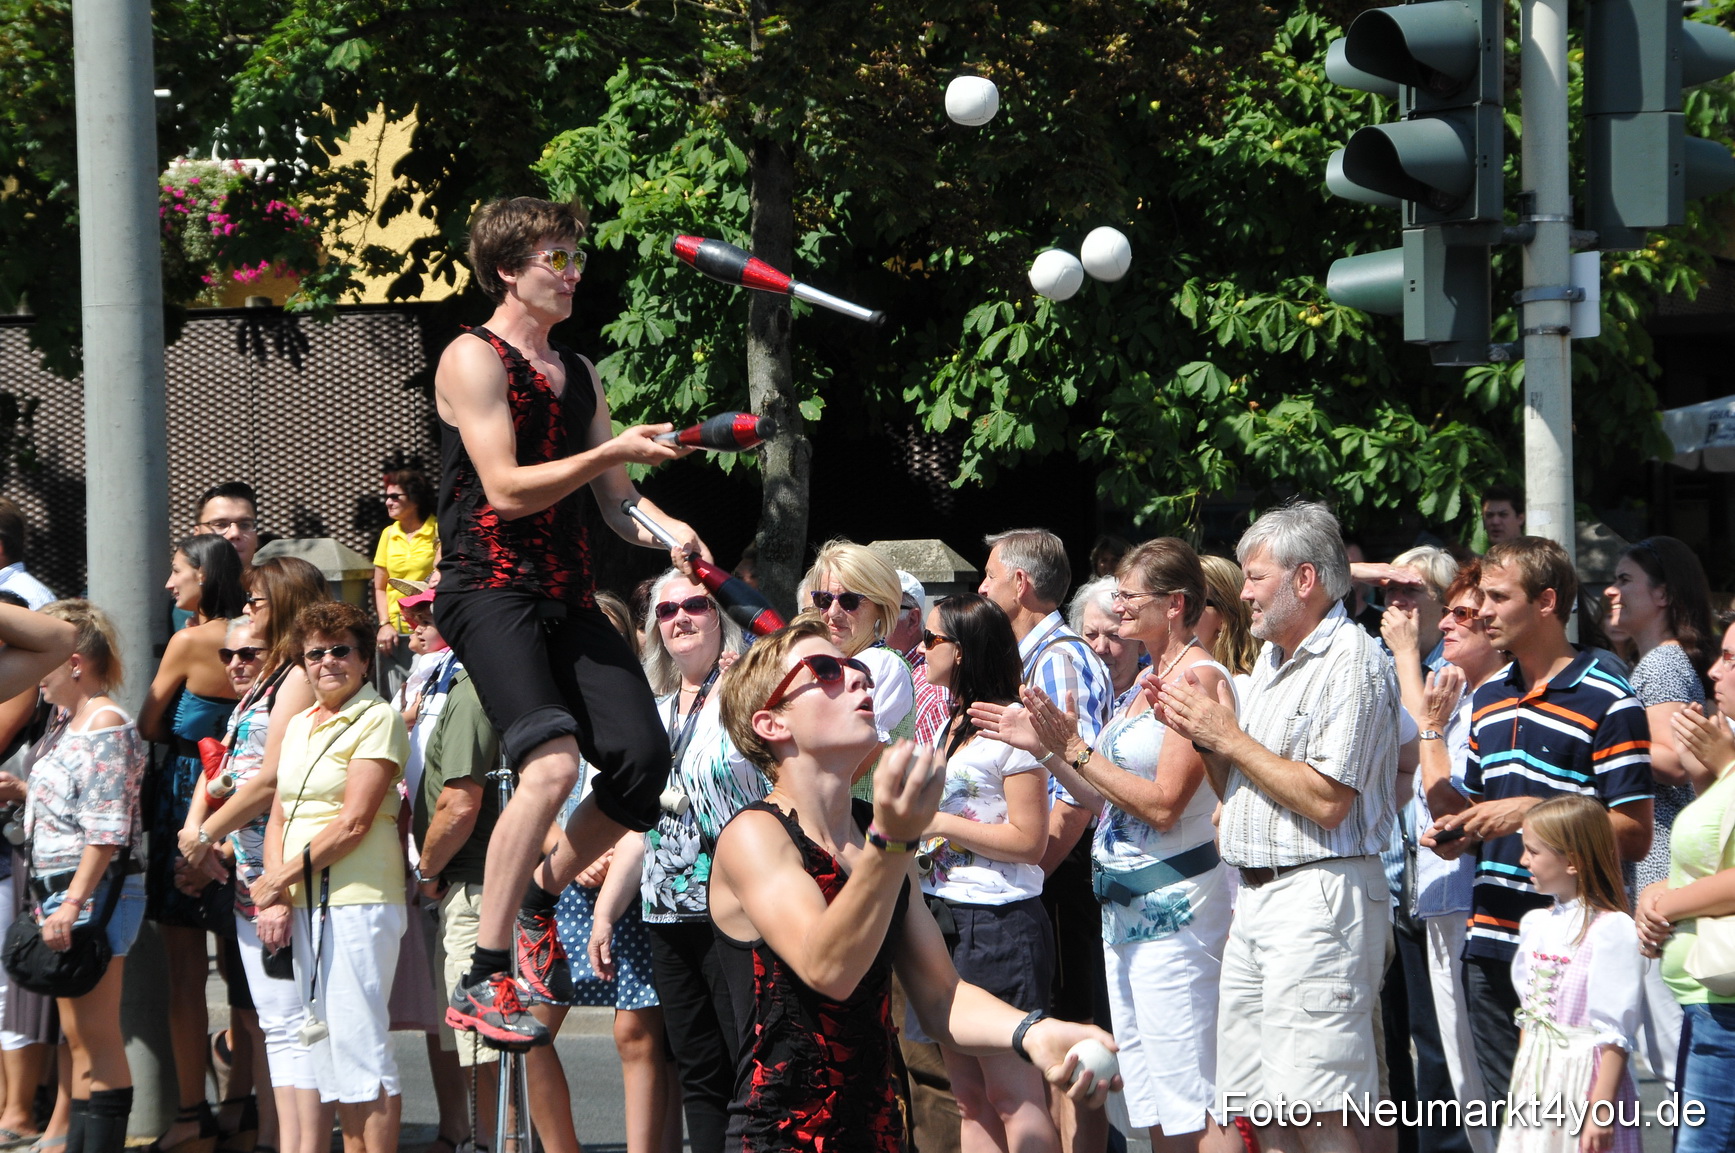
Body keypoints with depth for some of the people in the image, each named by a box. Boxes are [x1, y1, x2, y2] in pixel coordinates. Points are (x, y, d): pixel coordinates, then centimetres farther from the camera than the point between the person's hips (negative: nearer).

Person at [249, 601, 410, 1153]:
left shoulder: (377, 720, -6)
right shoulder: (297, 725, 18)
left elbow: (353, 822, -13)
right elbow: (279, 816, 16)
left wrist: (284, 877, -11)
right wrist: (275, 890, -2)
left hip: (357, 900, -7)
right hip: (300, 903, 7)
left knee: (359, 1045, -9)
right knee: (319, 1044, 7)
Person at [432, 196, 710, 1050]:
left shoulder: (577, 372, 20)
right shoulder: (474, 360, -4)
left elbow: (614, 498, 19)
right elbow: (507, 489, -13)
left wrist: (667, 530, -2)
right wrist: (614, 452, -14)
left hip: (567, 596, 8)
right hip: (489, 589, -7)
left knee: (641, 761, -9)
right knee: (553, 764, -26)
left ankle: (542, 896, 19)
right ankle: (483, 984, -20)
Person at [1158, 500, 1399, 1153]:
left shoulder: (1352, 663, -10)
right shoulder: (1270, 662, 20)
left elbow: (1326, 802, -18)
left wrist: (1229, 737, -11)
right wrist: (1199, 734, 4)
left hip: (1319, 895, -9)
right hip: (1256, 897, 9)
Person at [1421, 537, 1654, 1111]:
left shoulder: (1608, 704, -8)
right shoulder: (1489, 698, 17)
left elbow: (1633, 836, -11)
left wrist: (1533, 812, -18)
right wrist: (1454, 833, 7)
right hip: (1490, 942, 7)